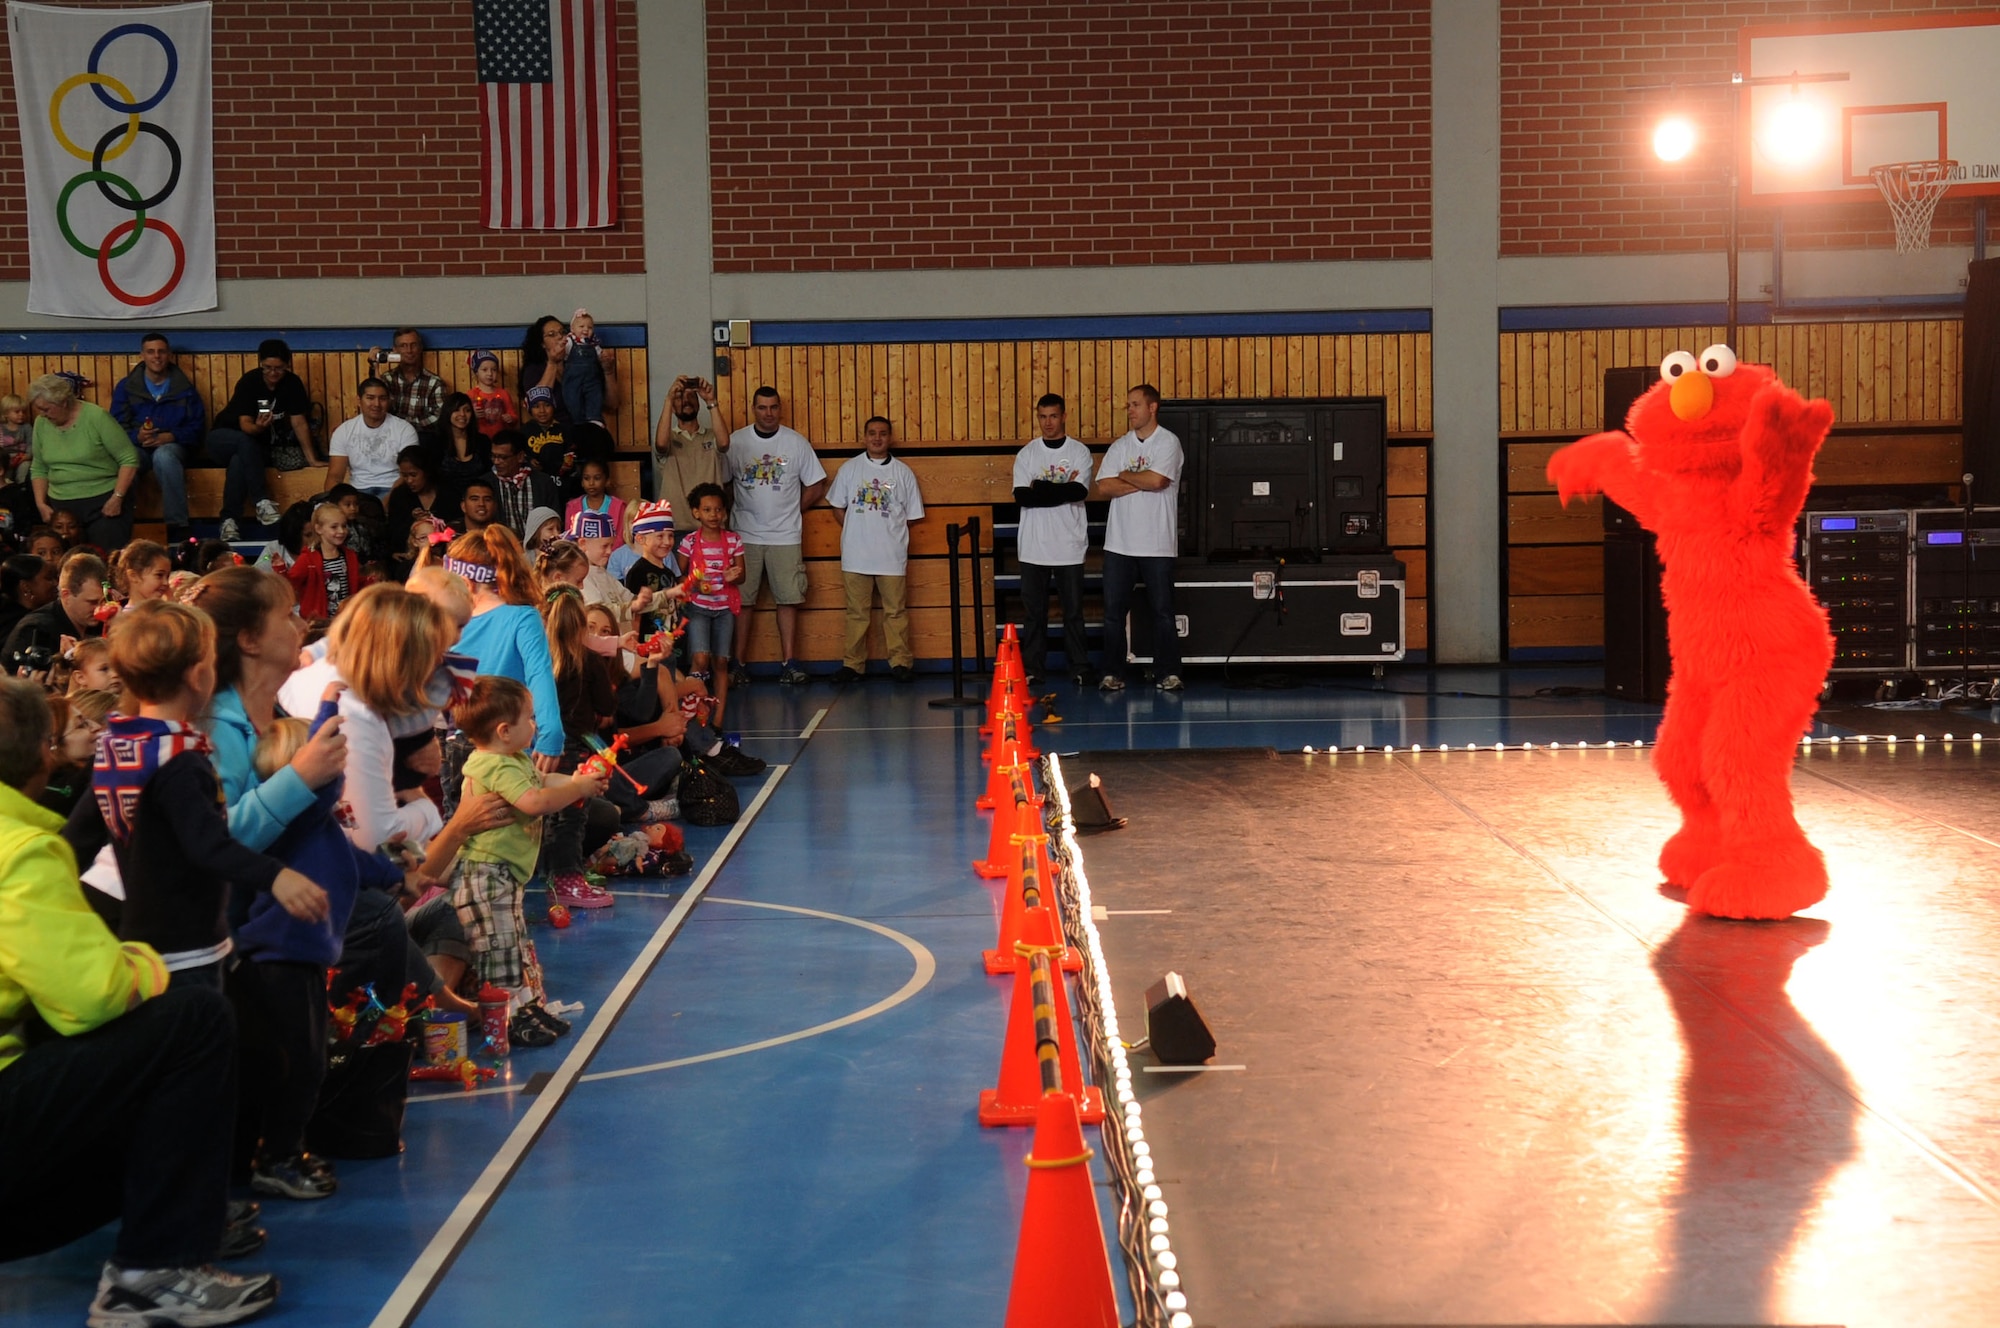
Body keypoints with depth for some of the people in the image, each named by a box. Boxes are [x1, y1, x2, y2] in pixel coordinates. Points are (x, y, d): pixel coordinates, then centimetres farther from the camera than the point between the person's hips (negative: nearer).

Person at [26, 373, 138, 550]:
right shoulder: (41, 423, 4)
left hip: (104, 501, -5)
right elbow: (38, 469, 16)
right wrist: (40, 503, 3)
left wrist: (117, 497, -16)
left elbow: (129, 460, -10)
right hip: (61, 506, 5)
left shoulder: (96, 417, -11)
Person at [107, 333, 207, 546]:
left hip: (172, 446, -1)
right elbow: (117, 426, 3)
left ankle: (177, 529, -39)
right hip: (137, 446, 1)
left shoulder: (184, 388, 11)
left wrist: (170, 437, -16)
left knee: (164, 456, -41)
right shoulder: (126, 387, 11)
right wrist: (137, 436, -20)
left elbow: (197, 427, 3)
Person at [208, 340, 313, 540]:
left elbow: (299, 422, -9)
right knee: (245, 442, -39)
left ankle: (229, 521, -33)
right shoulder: (248, 382, -19)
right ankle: (262, 503, -44)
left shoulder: (292, 383, -8)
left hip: (259, 446, 3)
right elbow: (245, 424, -24)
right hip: (223, 439, -3)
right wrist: (258, 427, -48)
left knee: (239, 461, -34)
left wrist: (311, 458, -15)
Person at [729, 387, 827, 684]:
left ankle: (790, 662, 6)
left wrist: (789, 511, 4)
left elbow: (816, 487, 7)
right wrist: (740, 510, -2)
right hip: (745, 536, 0)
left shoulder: (797, 443, 3)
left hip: (786, 537, 0)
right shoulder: (736, 442, 1)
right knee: (740, 600, 0)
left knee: (788, 600, 2)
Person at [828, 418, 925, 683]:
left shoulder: (903, 472, 5)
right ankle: (853, 664, 10)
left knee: (896, 611, 2)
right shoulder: (850, 469, 7)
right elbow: (838, 506, 12)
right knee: (856, 612, 5)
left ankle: (901, 662, 7)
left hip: (892, 555, -1)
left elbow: (911, 514, 9)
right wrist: (855, 531, 4)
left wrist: (889, 532, 2)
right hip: (856, 554, 1)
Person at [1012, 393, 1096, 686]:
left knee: (1073, 610, 2)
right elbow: (1021, 496, -6)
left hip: (1069, 545, -1)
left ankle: (1079, 669, 7)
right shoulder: (1026, 454, 7)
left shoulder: (1079, 452, 3)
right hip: (1034, 546, 1)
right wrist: (1061, 490, -11)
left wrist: (1041, 488, -10)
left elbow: (1079, 491, -13)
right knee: (1033, 611, 4)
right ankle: (1031, 669, 9)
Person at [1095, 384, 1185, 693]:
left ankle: (1168, 673, 8)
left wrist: (1124, 476, -2)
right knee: (1113, 611, 3)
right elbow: (1104, 487, -1)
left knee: (1162, 611, 2)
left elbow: (1157, 480, -17)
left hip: (1157, 544, -4)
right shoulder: (1120, 446, 11)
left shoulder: (1168, 442, -2)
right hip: (1119, 543, 4)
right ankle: (1113, 673, 8)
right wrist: (1142, 481, -9)